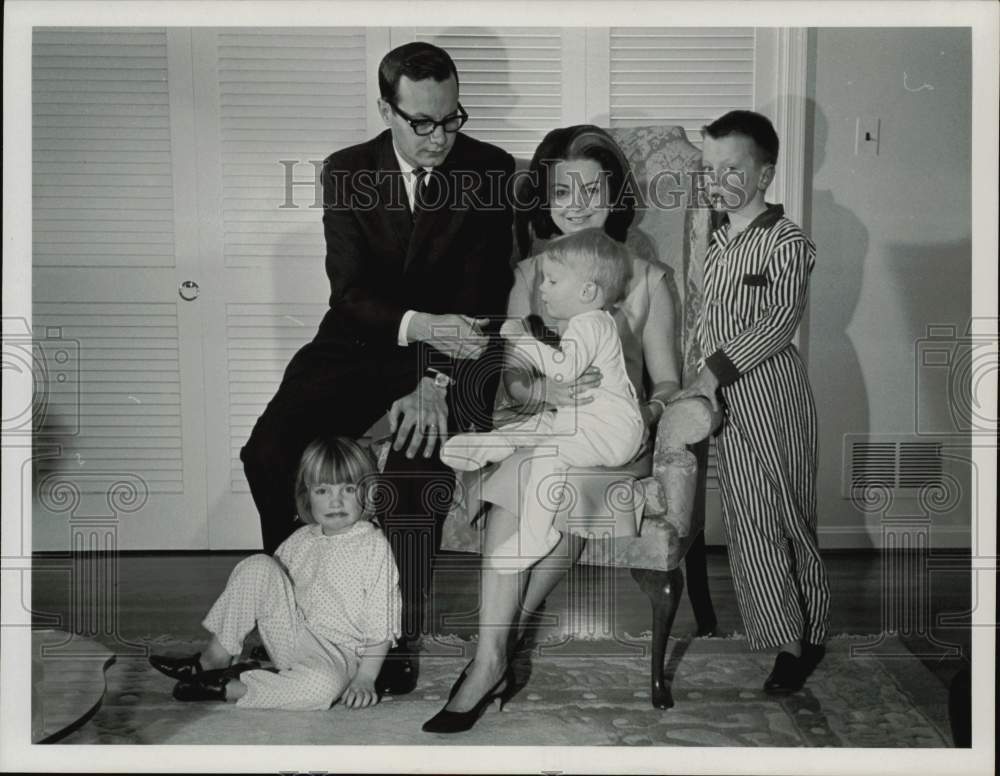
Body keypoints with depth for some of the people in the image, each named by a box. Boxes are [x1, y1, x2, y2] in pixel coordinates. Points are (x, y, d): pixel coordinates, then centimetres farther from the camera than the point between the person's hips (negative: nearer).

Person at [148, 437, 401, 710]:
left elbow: (381, 622, -11)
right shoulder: (300, 541, 5)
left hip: (336, 654, -4)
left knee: (320, 686, -41)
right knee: (257, 566, -15)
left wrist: (365, 679, -17)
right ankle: (214, 659, -8)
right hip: (291, 635, 4)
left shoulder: (374, 546, -9)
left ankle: (227, 689, -22)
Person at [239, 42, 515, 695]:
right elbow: (350, 290, -9)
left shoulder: (491, 170, -5)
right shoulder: (347, 172, 0)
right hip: (360, 341, 3)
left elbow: (483, 291, -11)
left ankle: (398, 646, -12)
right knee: (268, 455, -19)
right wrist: (418, 324, -29)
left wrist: (435, 381, -24)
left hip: (452, 349, -2)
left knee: (415, 467, -28)